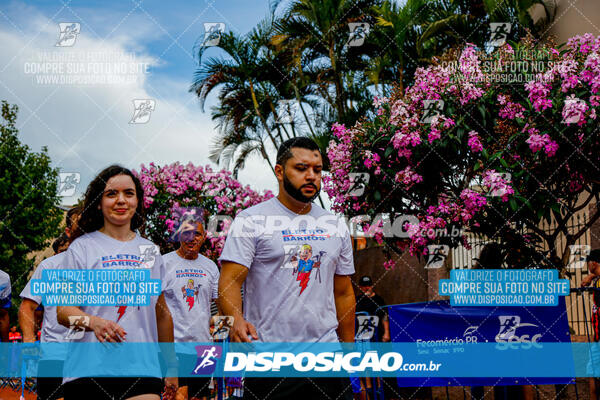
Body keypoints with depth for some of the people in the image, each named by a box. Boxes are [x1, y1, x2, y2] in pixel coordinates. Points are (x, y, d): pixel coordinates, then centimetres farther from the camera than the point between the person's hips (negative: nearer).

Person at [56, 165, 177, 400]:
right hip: (89, 368, -2)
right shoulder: (82, 247, 3)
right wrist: (94, 322, -22)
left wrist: (171, 366, 20)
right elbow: (63, 310, -2)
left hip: (143, 368, 2)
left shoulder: (151, 251, 14)